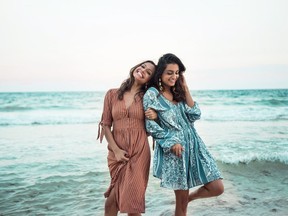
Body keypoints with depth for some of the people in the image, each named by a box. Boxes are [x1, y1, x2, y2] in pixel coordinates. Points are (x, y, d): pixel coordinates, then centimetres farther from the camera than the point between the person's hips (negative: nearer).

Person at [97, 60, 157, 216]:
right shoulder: (112, 94, 3)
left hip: (139, 151, 0)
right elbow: (106, 125, 2)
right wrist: (115, 150, -8)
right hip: (117, 152, 0)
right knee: (115, 198, 8)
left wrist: (155, 117, -11)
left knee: (132, 199, 4)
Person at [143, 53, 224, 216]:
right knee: (182, 201, 3)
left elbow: (195, 115, 3)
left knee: (217, 188, 1)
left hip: (193, 145, 6)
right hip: (173, 151, -5)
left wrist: (185, 88, 3)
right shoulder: (152, 94, -3)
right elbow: (151, 126, -7)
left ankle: (189, 197, 27)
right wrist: (171, 143, -14)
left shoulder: (178, 92, 14)